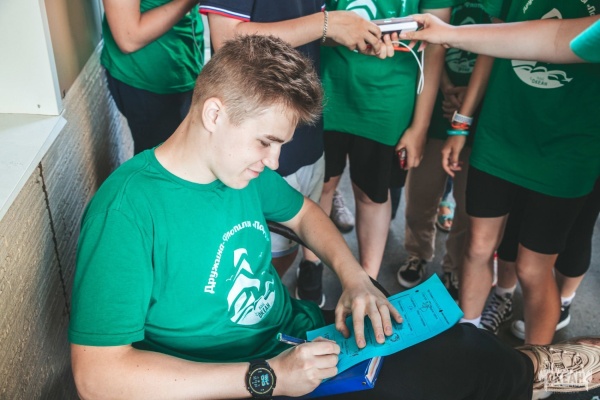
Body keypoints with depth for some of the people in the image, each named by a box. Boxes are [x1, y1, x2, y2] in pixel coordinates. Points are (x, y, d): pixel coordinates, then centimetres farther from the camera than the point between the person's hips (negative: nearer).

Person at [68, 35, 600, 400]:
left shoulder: (245, 168, -2)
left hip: (303, 337, 7)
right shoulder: (126, 209, -25)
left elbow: (302, 213, 17)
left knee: (465, 348, 4)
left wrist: (355, 276, -3)